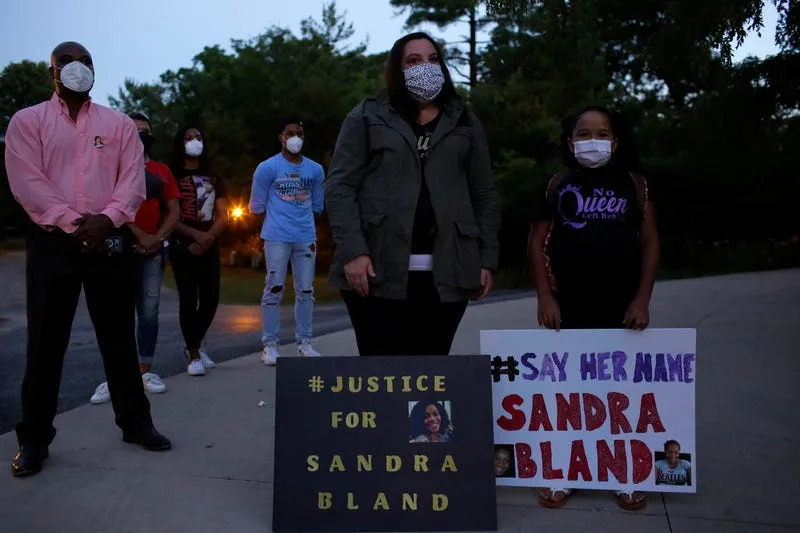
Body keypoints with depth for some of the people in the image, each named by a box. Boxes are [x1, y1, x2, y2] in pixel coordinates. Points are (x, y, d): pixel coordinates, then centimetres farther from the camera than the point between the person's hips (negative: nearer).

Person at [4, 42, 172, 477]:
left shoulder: (119, 124, 13)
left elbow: (133, 180, 1)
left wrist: (106, 218, -15)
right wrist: (72, 221, -16)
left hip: (109, 241, 1)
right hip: (52, 243, -1)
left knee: (119, 336, 7)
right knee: (45, 342, 3)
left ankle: (135, 421, 19)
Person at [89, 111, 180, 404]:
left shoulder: (161, 171, 14)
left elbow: (174, 212, 8)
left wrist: (156, 239, -6)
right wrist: (139, 236, -13)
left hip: (152, 252, 3)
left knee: (149, 311, 3)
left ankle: (146, 371, 11)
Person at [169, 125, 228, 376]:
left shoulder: (213, 178, 14)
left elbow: (223, 216, 6)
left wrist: (207, 238, -10)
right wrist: (195, 234, -17)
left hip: (209, 246, 4)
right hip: (182, 245, -4)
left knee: (211, 298, 2)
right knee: (188, 299, -6)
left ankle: (195, 344, 24)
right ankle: (194, 353, 7)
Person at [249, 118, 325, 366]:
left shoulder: (315, 169, 9)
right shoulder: (268, 168, -3)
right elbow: (257, 206, 3)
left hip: (306, 237, 4)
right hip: (277, 237, -4)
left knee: (306, 290, 7)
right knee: (274, 289, -2)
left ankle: (304, 342, 17)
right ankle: (269, 344, 6)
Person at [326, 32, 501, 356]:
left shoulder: (465, 124, 16)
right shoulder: (368, 117, 8)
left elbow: (486, 195, 13)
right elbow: (340, 187, 0)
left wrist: (487, 259, 4)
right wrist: (353, 251, -12)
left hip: (446, 274, 2)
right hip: (378, 271, -2)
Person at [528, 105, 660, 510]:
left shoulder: (633, 184, 5)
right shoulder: (558, 184, 4)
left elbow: (649, 242, 3)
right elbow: (537, 242, 2)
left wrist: (642, 299, -4)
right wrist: (544, 296, -6)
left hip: (621, 306, 0)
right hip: (568, 306, 0)